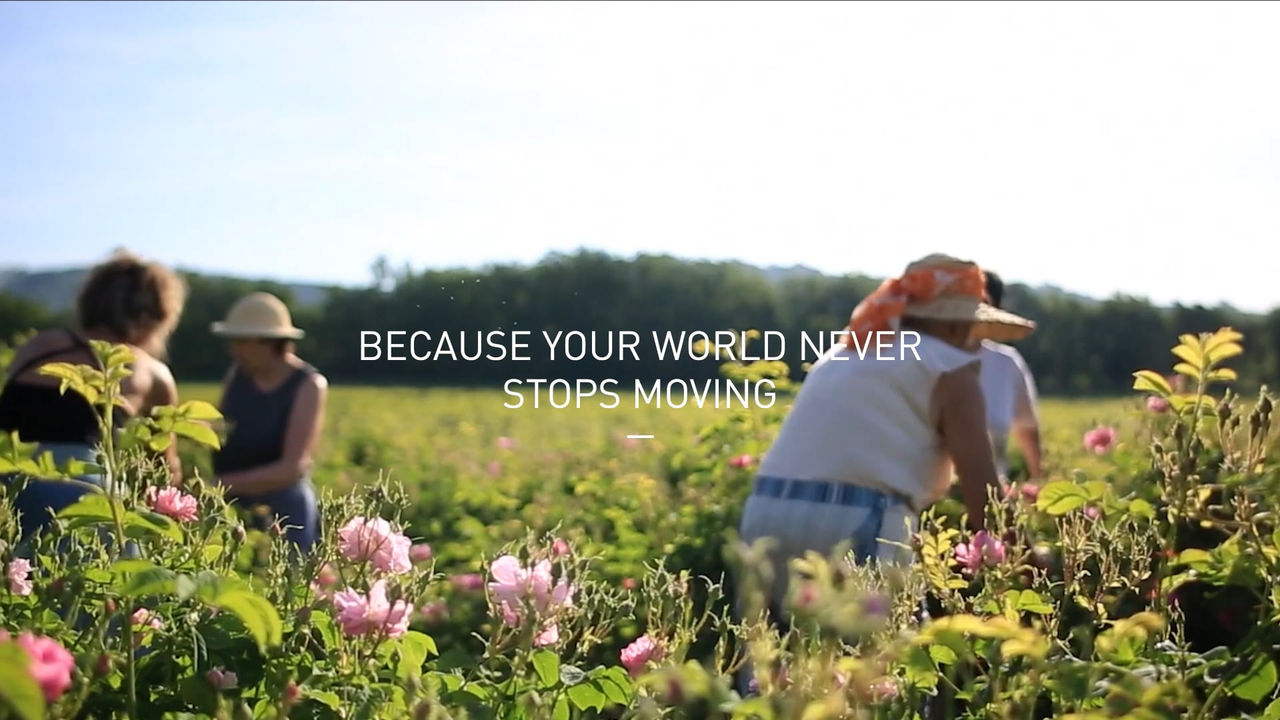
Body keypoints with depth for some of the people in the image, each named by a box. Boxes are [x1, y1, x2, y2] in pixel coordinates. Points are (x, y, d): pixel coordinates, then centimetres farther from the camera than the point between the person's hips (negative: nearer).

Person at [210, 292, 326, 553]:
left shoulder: (308, 385, -11)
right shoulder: (238, 373, 4)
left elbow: (293, 468, -18)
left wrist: (223, 483, -22)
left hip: (283, 509, -5)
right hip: (231, 507, 5)